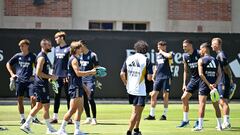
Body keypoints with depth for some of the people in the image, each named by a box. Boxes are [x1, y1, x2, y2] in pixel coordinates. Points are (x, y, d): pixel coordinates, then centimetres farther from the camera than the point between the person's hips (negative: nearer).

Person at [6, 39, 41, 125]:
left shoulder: (32, 56, 0)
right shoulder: (18, 56, 6)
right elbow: (8, 64, 17)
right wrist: (12, 74, 8)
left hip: (29, 80, -2)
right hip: (19, 81, 2)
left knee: (33, 98, -13)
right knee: (20, 100, 3)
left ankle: (34, 117, -2)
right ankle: (22, 118, 13)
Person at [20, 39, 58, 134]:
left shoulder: (44, 56, 16)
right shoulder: (42, 57, -15)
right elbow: (38, 73, -22)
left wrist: (50, 76, 14)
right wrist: (50, 77, -17)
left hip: (42, 84, 10)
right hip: (41, 84, -10)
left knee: (39, 106, 13)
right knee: (46, 106, -4)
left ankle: (26, 125, 15)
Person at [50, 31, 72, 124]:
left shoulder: (68, 49, -8)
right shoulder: (56, 49, 13)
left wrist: (68, 76, -17)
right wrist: (52, 74, 13)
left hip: (65, 77, -6)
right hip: (57, 76, 6)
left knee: (68, 97, 0)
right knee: (56, 96, 8)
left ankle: (70, 118, 4)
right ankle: (55, 117, 12)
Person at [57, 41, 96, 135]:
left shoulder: (76, 59, 17)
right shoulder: (74, 59, -13)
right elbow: (78, 73, -22)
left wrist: (90, 73, 10)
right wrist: (90, 72, -16)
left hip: (78, 87, 10)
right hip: (75, 88, -10)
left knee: (80, 109, 10)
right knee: (72, 110, -8)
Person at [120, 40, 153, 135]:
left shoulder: (128, 59, 4)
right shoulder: (146, 60, -9)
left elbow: (122, 74, 1)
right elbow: (149, 77, -13)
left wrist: (126, 84, 15)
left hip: (130, 89, 6)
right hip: (140, 90, -6)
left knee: (139, 109, 22)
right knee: (135, 112, -3)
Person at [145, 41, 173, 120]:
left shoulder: (168, 54, -3)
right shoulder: (157, 55, 17)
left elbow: (169, 56, -29)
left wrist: (162, 52, -13)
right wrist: (153, 76, 20)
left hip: (166, 77, -6)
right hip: (158, 77, 6)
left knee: (165, 96, -1)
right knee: (153, 95, 1)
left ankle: (164, 115, 6)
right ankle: (152, 115, 6)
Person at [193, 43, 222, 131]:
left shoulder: (201, 60, -3)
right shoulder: (215, 61, 11)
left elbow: (201, 74, -14)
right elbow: (219, 74, 2)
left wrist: (208, 84, -16)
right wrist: (215, 84, -8)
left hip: (204, 85, -4)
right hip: (214, 85, 4)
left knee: (202, 105, -5)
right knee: (216, 106, 13)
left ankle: (200, 125, -12)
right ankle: (219, 125, 17)